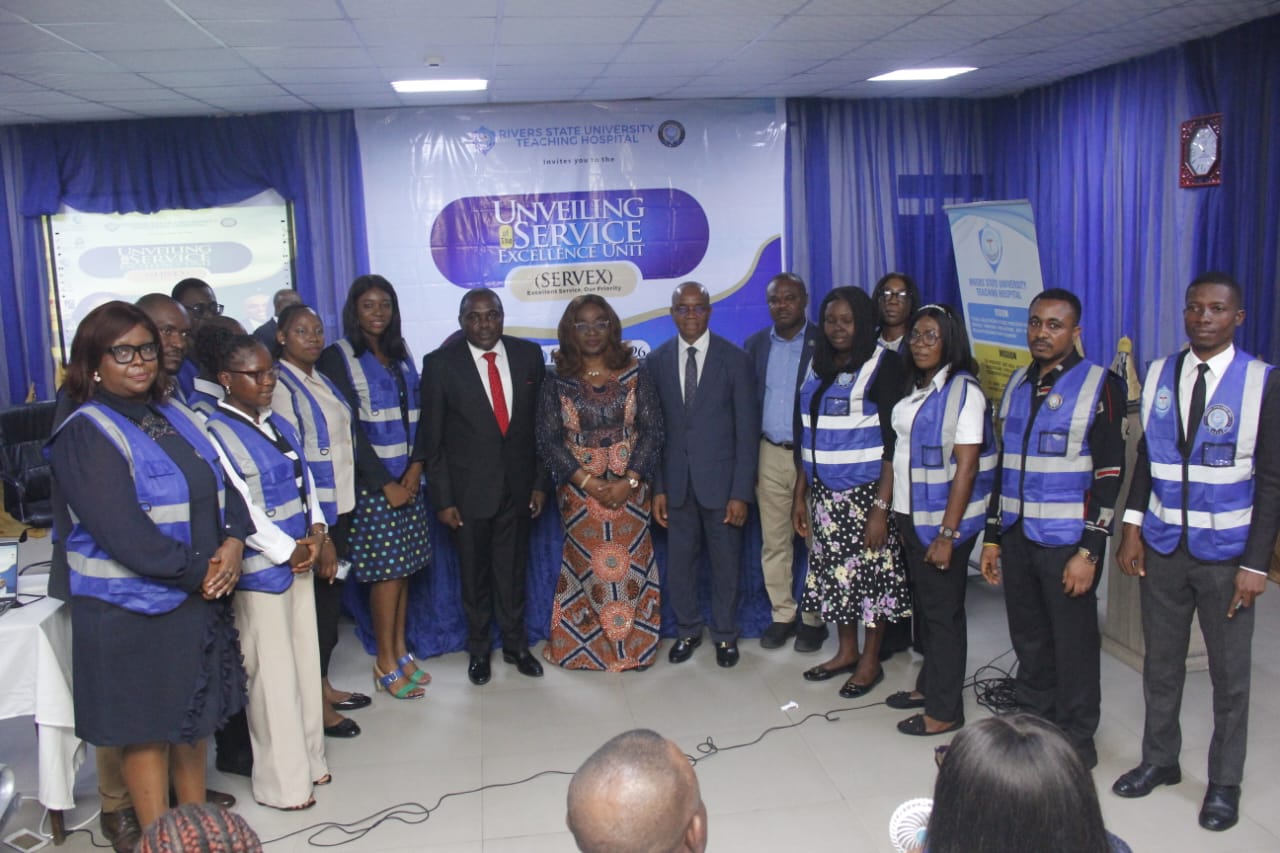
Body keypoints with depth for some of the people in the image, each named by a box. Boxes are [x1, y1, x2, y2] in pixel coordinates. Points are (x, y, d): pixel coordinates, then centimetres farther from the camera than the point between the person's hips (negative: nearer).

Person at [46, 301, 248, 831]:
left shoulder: (178, 417, 9)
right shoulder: (85, 436, -13)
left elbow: (225, 486, 9)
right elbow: (122, 532, -21)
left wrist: (232, 542, -10)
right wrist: (197, 573, -15)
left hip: (201, 598, 7)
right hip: (133, 609, -7)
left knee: (193, 718, 18)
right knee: (146, 730, 6)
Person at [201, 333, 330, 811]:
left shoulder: (279, 425, 10)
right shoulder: (216, 432, -13)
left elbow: (305, 484, 15)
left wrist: (318, 534, 2)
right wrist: (287, 551, -13)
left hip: (299, 558, 8)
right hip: (259, 569, -7)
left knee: (304, 662, 15)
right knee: (273, 673, 1)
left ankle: (307, 760, 29)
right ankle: (282, 782, 14)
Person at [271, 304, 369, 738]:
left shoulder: (321, 380, 12)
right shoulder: (280, 386, -13)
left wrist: (347, 504, 12)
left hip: (339, 505, 8)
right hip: (310, 511, -8)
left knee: (331, 595, 15)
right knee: (318, 599, -1)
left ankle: (324, 686, 28)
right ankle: (316, 702, 12)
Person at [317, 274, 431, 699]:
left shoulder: (401, 353, 13)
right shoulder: (338, 357, -5)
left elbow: (417, 413, 11)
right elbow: (349, 427, -10)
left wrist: (415, 467, -4)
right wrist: (386, 484, -12)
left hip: (407, 478, 5)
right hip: (371, 482, -5)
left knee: (403, 568, 8)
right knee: (387, 571, -3)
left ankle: (400, 649, 21)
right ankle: (386, 664, 9)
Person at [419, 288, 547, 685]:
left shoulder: (529, 355, -1)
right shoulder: (440, 364, -8)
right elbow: (432, 439, -5)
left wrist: (540, 481, 3)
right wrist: (442, 498, -8)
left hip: (517, 485, 2)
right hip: (468, 489, -2)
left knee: (513, 571, 14)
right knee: (474, 575, 12)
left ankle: (515, 644, 33)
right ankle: (479, 649, 32)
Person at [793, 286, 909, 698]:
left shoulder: (883, 365, -8)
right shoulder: (818, 366, 11)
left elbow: (892, 441, -13)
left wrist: (881, 506, -18)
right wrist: (800, 494, 11)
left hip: (866, 490, -6)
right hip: (825, 492, 6)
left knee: (870, 571, 2)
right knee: (833, 569, 12)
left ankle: (871, 661, 17)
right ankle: (846, 651, 28)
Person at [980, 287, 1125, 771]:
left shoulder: (1100, 386, -7)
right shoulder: (1016, 385, 11)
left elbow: (1110, 475, -10)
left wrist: (1089, 551, -15)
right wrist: (991, 536, 14)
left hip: (1066, 542, -5)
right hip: (1016, 537, 5)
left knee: (1073, 649, 5)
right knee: (1028, 643, 15)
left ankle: (1076, 745, 20)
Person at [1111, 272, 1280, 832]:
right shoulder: (1159, 376, 3)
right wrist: (1133, 527, 0)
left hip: (1226, 553, -3)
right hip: (1162, 546, 3)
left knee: (1229, 674, 8)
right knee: (1161, 663, 14)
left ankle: (1224, 784, 25)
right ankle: (1159, 760, 32)